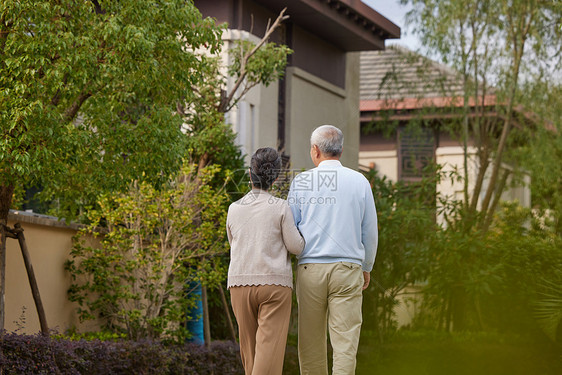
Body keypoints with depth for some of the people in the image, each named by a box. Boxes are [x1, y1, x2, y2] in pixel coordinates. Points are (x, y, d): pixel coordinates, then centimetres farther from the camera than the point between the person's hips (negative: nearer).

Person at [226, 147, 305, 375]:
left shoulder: (234, 209, 5)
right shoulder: (280, 208, -5)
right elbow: (295, 247, -3)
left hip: (240, 282, 4)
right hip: (275, 283, -4)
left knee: (250, 348, 14)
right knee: (270, 350, -9)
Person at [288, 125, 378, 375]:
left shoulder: (301, 182, 1)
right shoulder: (359, 182, 4)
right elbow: (370, 231, 9)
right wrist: (367, 267, 22)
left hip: (310, 269, 0)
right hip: (348, 268, 0)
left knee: (311, 343, 8)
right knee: (345, 340, -3)